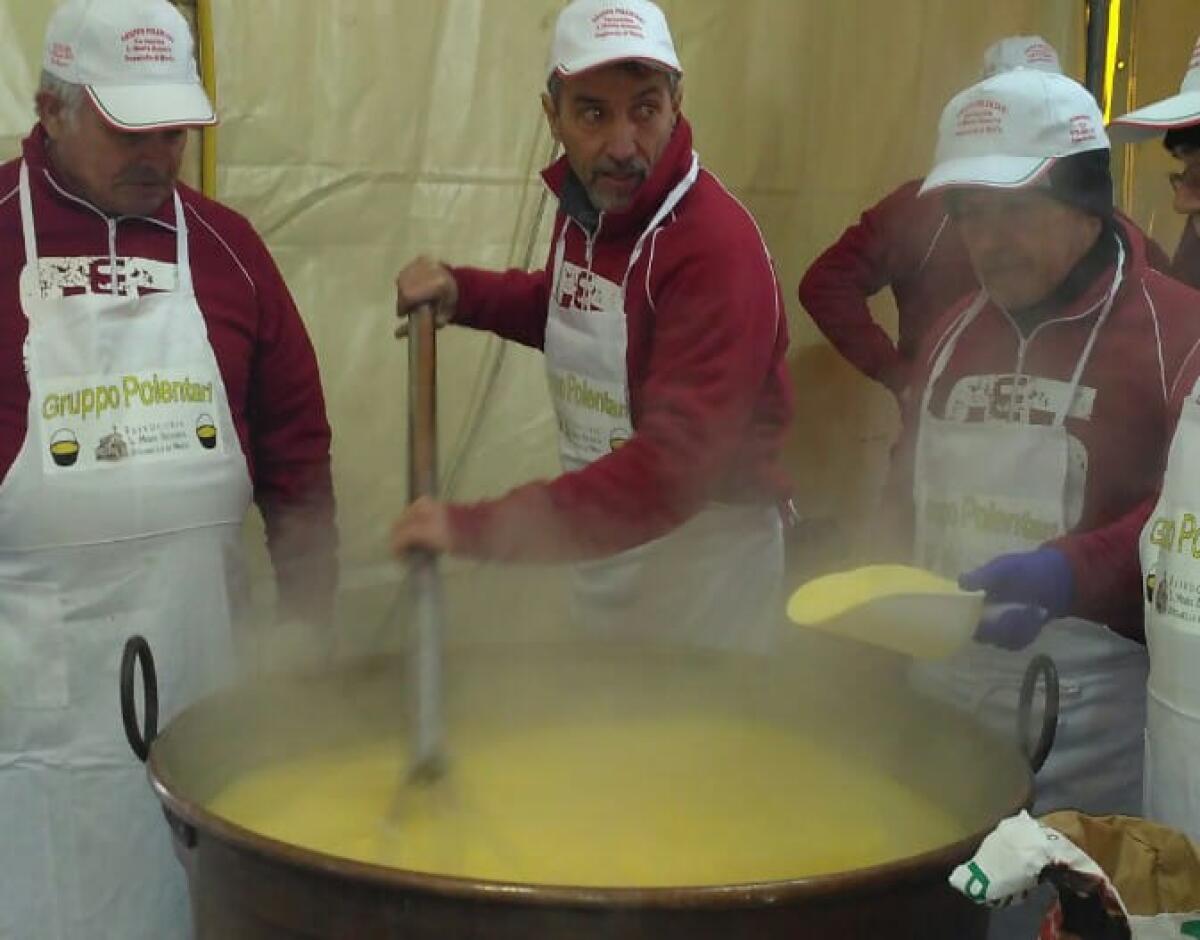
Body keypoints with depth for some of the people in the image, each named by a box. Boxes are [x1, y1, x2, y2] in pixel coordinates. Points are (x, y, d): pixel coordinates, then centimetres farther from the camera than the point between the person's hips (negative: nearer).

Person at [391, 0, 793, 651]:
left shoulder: (718, 247, -27)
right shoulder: (583, 206, 0)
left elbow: (678, 462, -34)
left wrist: (480, 529, -38)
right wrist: (462, 293, 3)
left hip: (701, 554, -8)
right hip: (602, 541, 8)